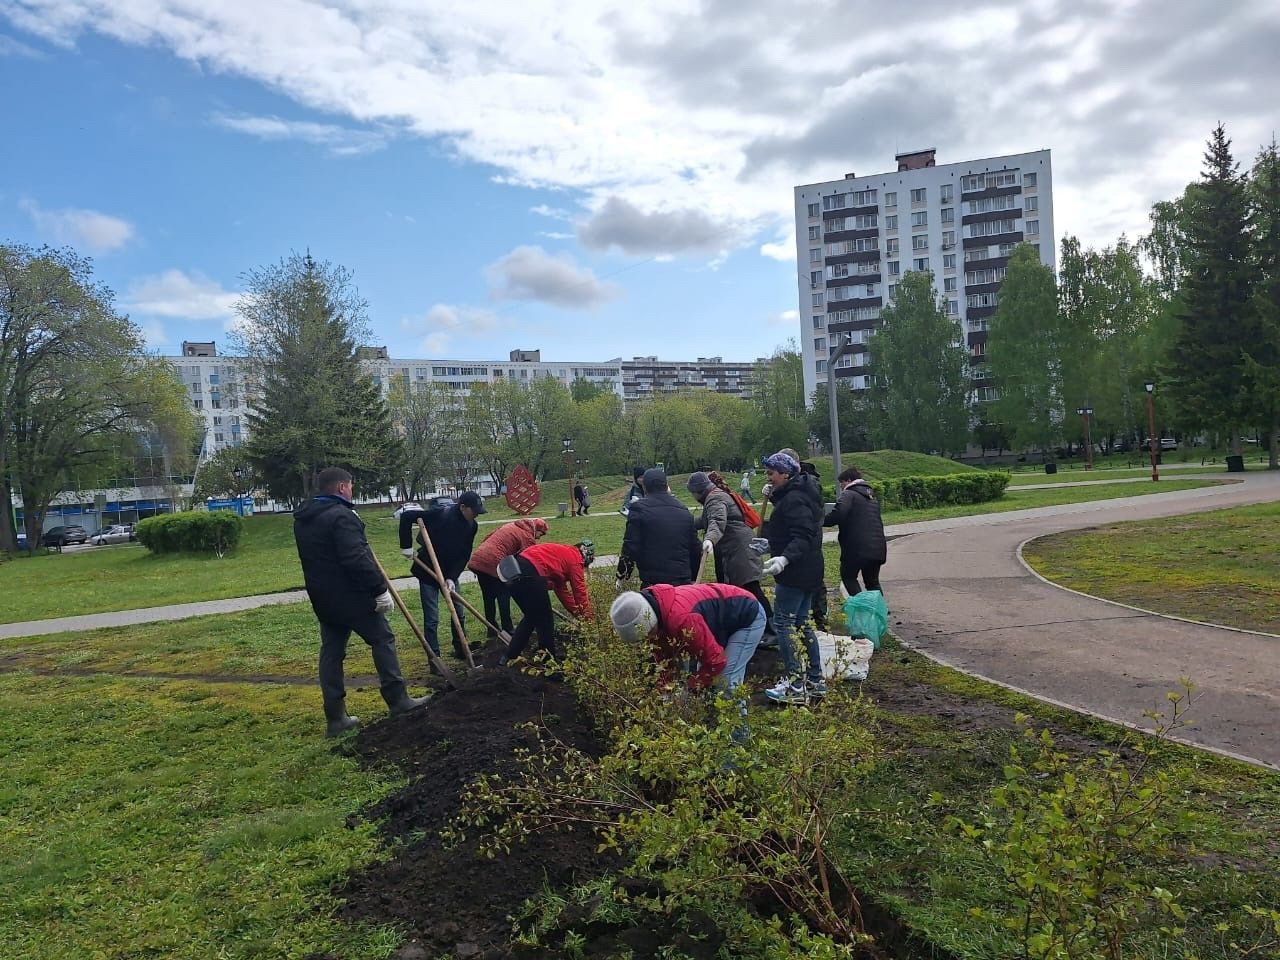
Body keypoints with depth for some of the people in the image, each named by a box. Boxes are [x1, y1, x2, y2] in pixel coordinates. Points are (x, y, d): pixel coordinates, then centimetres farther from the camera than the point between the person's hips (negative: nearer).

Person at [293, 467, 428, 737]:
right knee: (382, 640, 5)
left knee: (331, 652, 10)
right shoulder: (341, 516, -19)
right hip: (352, 596, -8)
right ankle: (398, 701, 11)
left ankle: (335, 718, 13)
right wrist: (380, 589, -21)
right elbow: (357, 559, -25)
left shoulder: (302, 519, 11)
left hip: (323, 598, 8)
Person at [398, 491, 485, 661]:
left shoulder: (471, 526, -6)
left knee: (458, 613, 13)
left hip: (450, 573, 5)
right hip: (428, 573, -5)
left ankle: (460, 649, 31)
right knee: (432, 619, -4)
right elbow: (406, 516, -20)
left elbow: (464, 556, -6)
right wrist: (406, 546, -19)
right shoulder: (439, 514, -23)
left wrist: (452, 578, -17)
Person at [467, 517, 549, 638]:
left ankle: (492, 628, 24)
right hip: (494, 563, -8)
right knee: (504, 596, 7)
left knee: (488, 597, 16)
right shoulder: (528, 538, -3)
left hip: (477, 559, 8)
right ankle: (507, 628, 12)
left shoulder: (510, 525, 22)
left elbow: (487, 538, 24)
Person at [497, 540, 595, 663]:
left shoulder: (564, 552, 30)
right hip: (529, 575, -9)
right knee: (545, 621, 9)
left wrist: (577, 612, 35)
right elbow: (580, 592, 7)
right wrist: (588, 618, 20)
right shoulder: (576, 559, 5)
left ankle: (509, 657, 30)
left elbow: (562, 590, 33)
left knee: (531, 617, 25)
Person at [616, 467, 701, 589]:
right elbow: (696, 547, 15)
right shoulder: (684, 511, 12)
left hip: (652, 580, -4)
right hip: (683, 580, 5)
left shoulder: (639, 509, -4)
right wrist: (693, 578, 25)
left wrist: (621, 576, 3)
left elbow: (630, 546, -8)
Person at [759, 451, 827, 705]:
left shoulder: (794, 499, -18)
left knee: (783, 622, -7)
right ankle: (815, 680, 21)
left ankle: (796, 685, -6)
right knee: (802, 623, 15)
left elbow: (803, 536, -27)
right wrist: (773, 497, 13)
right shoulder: (797, 494, 14)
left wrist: (785, 558, -42)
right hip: (808, 572, 11)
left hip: (794, 572, -11)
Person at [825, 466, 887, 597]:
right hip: (877, 547, 8)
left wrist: (822, 521, -9)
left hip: (857, 548, -7)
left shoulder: (849, 494, -7)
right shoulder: (872, 496, 22)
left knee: (848, 576, 9)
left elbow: (838, 514, -21)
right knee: (872, 582, 18)